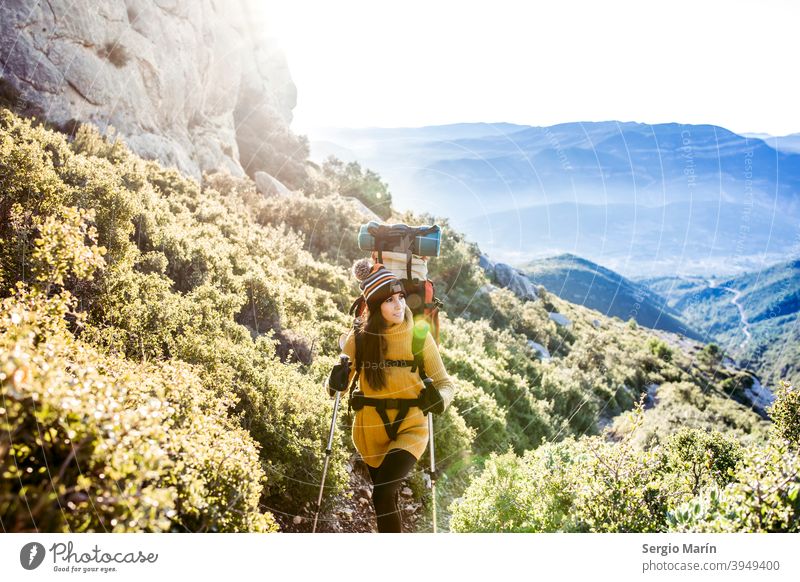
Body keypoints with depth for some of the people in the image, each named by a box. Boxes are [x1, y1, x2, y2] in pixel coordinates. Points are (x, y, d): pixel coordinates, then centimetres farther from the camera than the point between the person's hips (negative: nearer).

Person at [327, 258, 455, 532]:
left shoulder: (419, 336, -13)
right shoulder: (358, 338, -9)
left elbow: (444, 382, -5)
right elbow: (337, 387, 0)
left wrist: (439, 398, -27)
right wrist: (336, 381, -23)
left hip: (410, 428, -3)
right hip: (369, 431, 3)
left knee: (382, 496, -23)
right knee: (386, 497, 22)